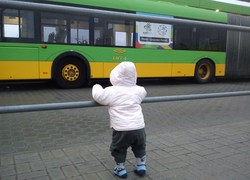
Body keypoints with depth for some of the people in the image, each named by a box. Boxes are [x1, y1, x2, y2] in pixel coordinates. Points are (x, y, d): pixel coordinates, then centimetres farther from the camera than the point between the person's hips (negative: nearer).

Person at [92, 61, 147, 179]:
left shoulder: (111, 91, -7)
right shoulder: (138, 90, 7)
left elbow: (97, 96, 2)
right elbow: (143, 92, 29)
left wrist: (97, 87, 23)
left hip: (122, 130, -4)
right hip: (139, 128, 4)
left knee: (118, 150, 20)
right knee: (140, 148, 29)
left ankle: (120, 169, 29)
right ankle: (141, 166, 36)